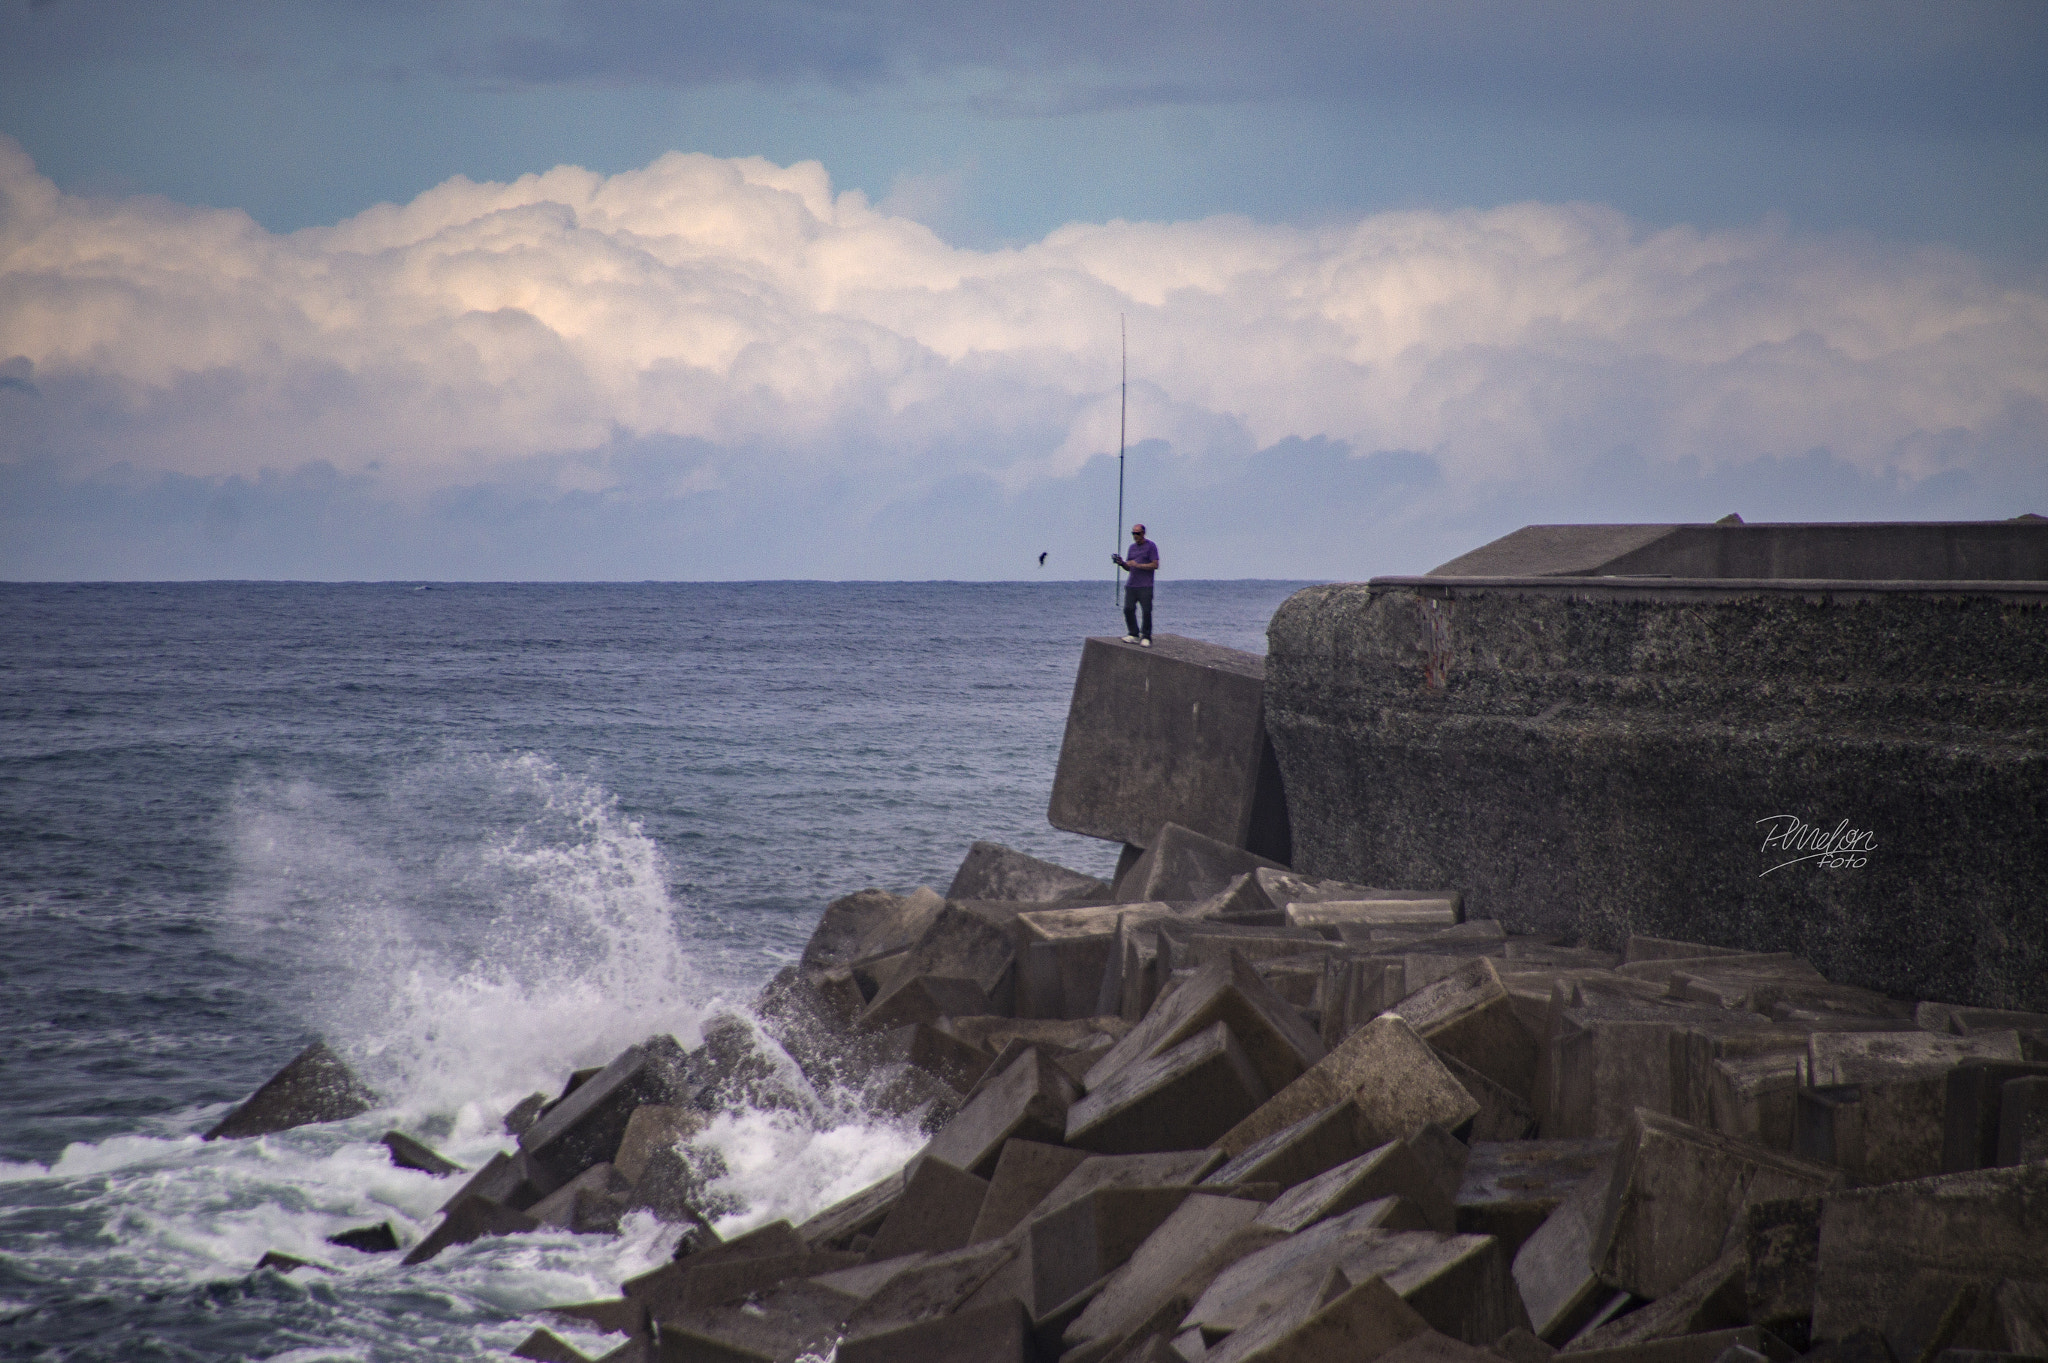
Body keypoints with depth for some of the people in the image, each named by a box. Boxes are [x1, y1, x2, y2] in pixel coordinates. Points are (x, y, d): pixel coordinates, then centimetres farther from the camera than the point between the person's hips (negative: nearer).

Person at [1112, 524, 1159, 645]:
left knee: (1146, 611, -6)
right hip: (1131, 585, 6)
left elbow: (1155, 565, -8)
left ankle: (1146, 637, 0)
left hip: (1145, 586, -6)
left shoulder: (1151, 546, -1)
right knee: (1128, 609, -1)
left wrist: (1137, 565, -13)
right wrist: (1122, 563, 1)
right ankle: (1134, 635, 8)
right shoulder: (1132, 547, 19)